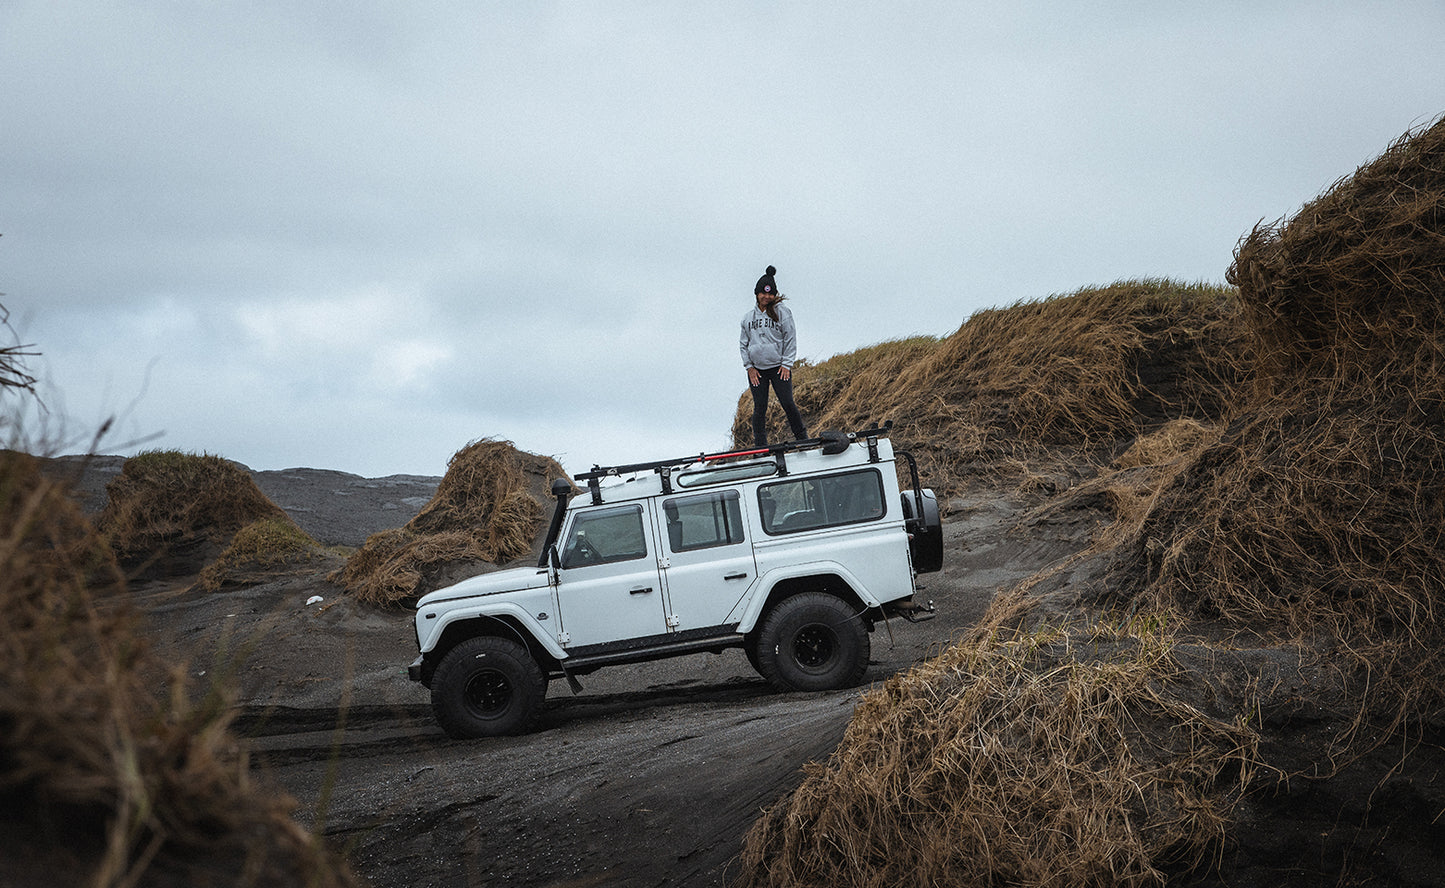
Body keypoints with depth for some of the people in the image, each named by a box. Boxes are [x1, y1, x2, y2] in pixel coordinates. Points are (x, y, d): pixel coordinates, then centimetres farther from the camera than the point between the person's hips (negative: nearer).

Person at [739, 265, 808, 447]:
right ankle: (760, 445, 5)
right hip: (756, 370, 2)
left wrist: (786, 364, -6)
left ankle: (801, 437, 5)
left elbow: (790, 339, 0)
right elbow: (743, 344, 14)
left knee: (787, 403, -10)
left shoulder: (782, 313, 1)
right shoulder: (748, 318, 10)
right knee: (759, 408, 1)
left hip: (779, 368, -2)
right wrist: (749, 366, 4)